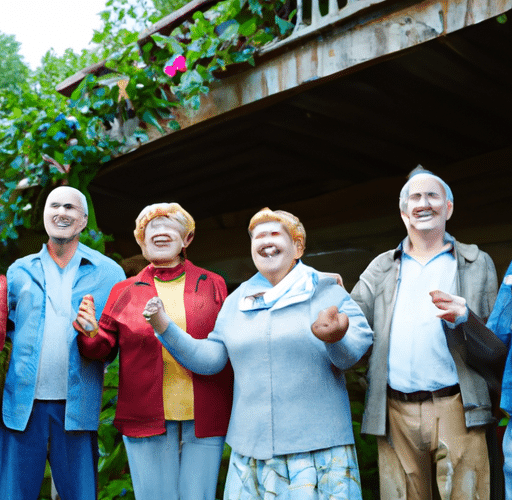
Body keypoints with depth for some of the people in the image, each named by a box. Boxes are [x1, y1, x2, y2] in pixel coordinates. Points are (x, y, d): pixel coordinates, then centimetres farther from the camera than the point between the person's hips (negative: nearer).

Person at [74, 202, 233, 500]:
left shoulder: (213, 285, 8)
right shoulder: (124, 291, 8)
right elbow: (103, 349, 8)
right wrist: (89, 333, -13)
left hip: (205, 419, 0)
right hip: (147, 419, 0)